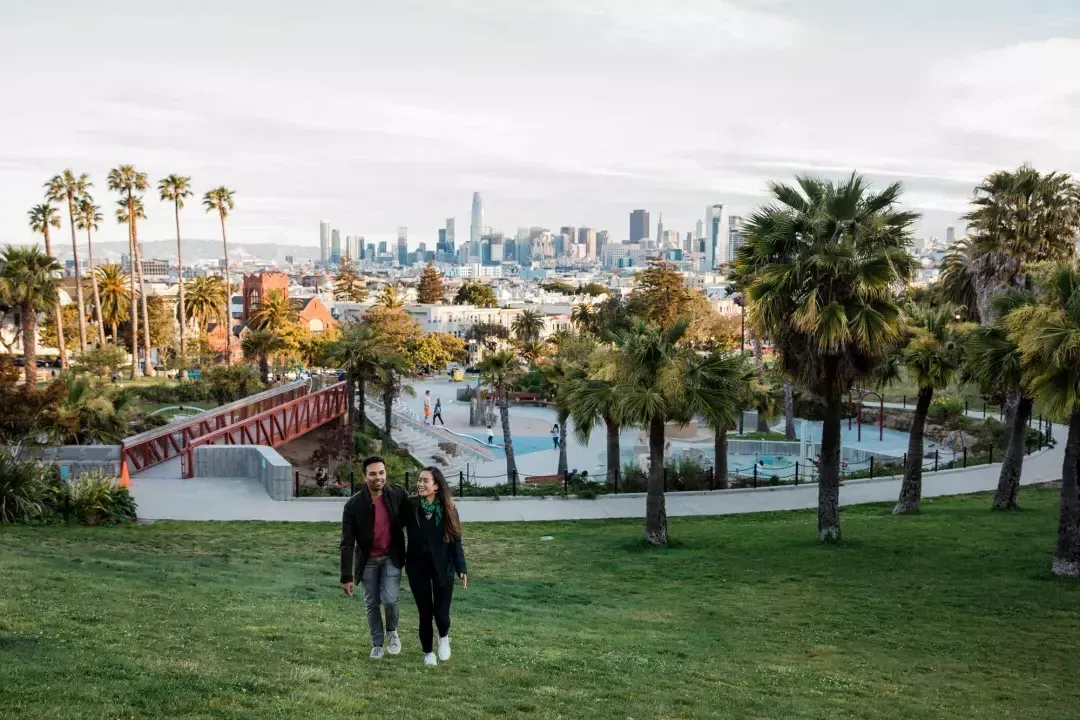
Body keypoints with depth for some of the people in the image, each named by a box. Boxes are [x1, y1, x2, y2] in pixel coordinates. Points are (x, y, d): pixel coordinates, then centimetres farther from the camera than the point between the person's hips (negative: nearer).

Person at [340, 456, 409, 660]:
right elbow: (347, 543, -13)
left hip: (392, 556, 0)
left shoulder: (398, 494, -14)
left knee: (389, 599, -14)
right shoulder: (354, 505, -17)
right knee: (372, 603, 8)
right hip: (368, 559, 0)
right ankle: (377, 644, 28)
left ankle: (392, 631, 16)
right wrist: (346, 576, -15)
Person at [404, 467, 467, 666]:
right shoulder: (410, 506, -9)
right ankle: (428, 652, 30)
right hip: (417, 567, 0)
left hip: (442, 567, 0)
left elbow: (455, 541, -3)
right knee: (425, 613, 8)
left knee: (441, 613, -3)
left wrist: (461, 569, -6)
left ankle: (444, 638, 32)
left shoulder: (447, 509, -7)